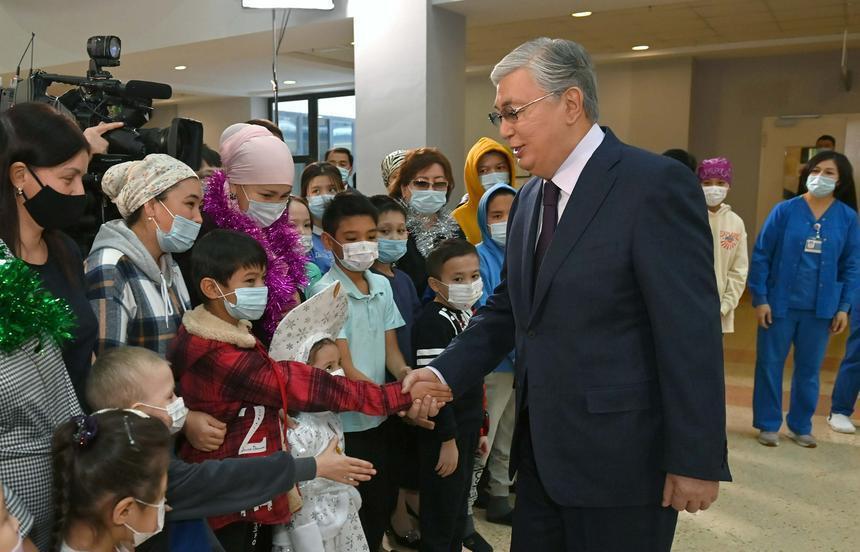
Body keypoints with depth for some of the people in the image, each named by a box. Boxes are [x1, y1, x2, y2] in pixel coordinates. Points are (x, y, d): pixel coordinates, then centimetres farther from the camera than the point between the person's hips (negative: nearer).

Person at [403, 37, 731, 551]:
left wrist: (696, 460, -16)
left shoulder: (656, 184, -15)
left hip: (620, 457, -7)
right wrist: (445, 373, 0)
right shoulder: (530, 198, 9)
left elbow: (692, 332, -17)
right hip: (542, 451, 7)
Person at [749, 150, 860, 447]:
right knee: (770, 364, 6)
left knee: (809, 368, 12)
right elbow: (761, 255, -6)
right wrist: (760, 299, -9)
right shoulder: (785, 210, -6)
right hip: (780, 304, -2)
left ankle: (801, 426, 28)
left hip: (821, 308, 2)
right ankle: (768, 424, 21)